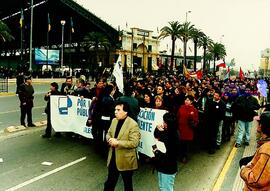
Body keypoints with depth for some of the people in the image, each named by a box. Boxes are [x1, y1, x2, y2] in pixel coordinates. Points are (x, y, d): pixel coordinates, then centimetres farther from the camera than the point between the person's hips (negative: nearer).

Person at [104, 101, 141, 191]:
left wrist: (117, 142, -27)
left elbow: (134, 143, -25)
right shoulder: (114, 121, 3)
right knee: (110, 182, 22)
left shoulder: (133, 124, -20)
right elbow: (108, 134, 13)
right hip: (112, 157, 6)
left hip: (126, 160, -6)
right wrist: (110, 139, -11)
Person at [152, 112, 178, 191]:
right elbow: (156, 136, 13)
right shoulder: (165, 132, -4)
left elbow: (170, 156, -28)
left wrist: (157, 152, -16)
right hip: (162, 167, 8)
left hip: (168, 169, -8)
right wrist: (157, 129, -8)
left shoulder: (172, 138, -29)